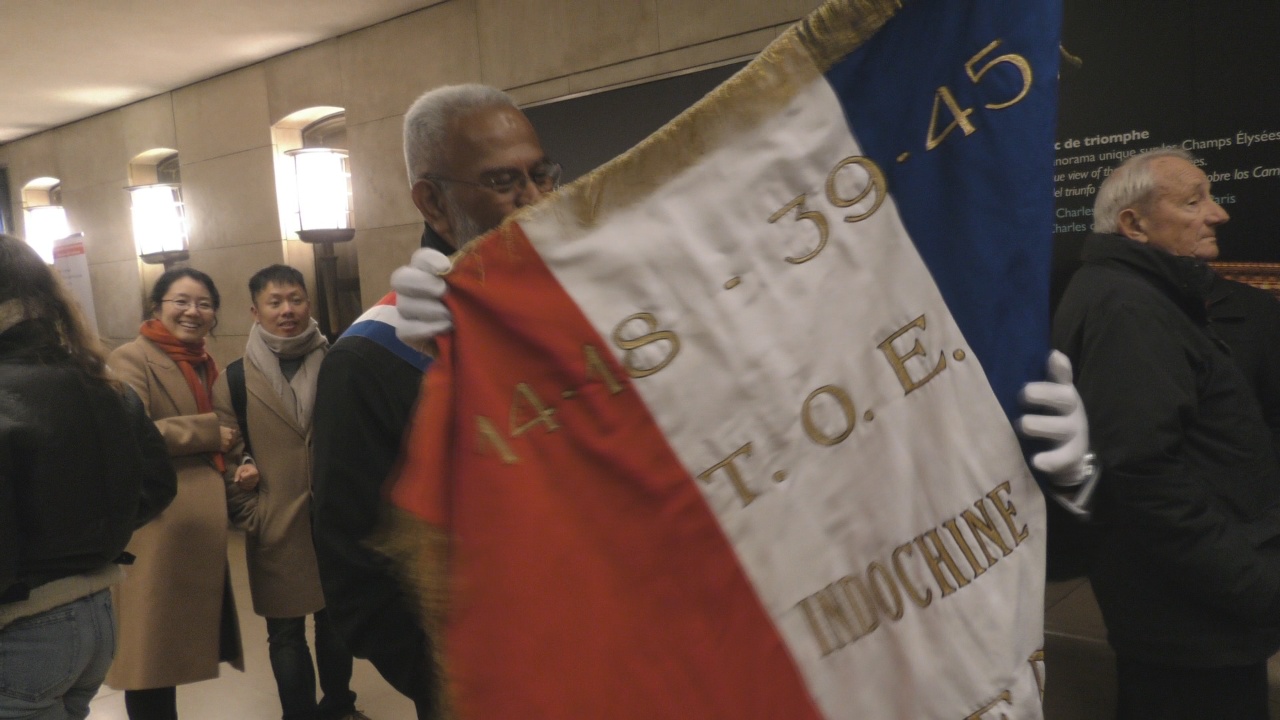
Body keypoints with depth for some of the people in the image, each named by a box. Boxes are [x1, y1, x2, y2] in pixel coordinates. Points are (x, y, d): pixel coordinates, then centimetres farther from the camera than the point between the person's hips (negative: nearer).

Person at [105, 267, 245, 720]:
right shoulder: (132, 359, -8)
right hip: (154, 527, -8)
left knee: (176, 646, 14)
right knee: (153, 649, -2)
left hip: (200, 524, 8)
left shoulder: (205, 364, 18)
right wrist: (209, 432, -15)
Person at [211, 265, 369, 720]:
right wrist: (249, 516, -3)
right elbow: (228, 456, 2)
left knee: (336, 622, 17)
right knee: (286, 632, 9)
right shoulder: (234, 380, -2)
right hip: (277, 529, -2)